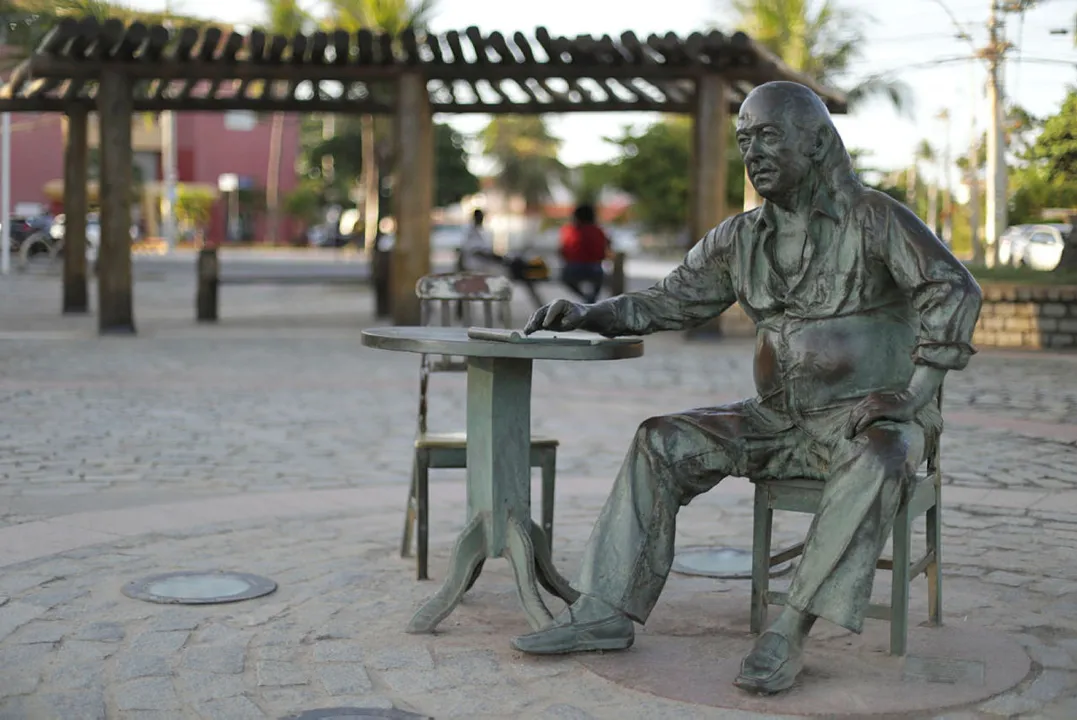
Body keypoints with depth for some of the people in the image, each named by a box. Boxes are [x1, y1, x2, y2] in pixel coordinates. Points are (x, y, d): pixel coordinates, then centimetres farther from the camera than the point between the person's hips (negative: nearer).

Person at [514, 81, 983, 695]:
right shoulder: (741, 239, 7)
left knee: (875, 464, -39)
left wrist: (913, 395, -27)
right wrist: (588, 315, -5)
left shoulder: (873, 218, -10)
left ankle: (790, 633, -36)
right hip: (784, 422, 6)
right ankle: (608, 611, -13)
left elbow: (954, 290, -19)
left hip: (871, 419, -5)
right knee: (664, 443, -9)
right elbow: (673, 300, 11)